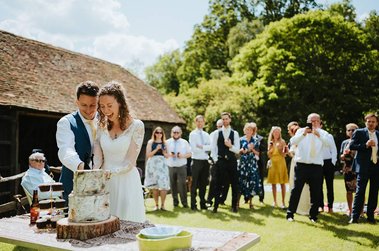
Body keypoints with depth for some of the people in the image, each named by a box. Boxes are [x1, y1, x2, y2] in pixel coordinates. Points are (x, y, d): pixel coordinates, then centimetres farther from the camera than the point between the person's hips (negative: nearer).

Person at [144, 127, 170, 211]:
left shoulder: (164, 143, 11)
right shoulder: (150, 142, 4)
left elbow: (167, 156, 13)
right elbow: (148, 155, -3)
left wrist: (163, 151, -7)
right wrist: (156, 149, -13)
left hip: (162, 165, 1)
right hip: (153, 164, -1)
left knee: (163, 185, -8)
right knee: (154, 186, 2)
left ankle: (162, 204, -1)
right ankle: (156, 205, 11)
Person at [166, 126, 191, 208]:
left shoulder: (184, 142, 8)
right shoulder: (168, 142, 9)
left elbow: (189, 154, 8)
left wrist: (183, 156, -11)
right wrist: (168, 154, -12)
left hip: (181, 166, -1)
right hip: (171, 167, 2)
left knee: (182, 184, -10)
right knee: (173, 185, 5)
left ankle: (184, 202, -1)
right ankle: (175, 201, 19)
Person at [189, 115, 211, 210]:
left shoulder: (206, 135, 13)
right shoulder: (193, 134, -2)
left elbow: (210, 147, -2)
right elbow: (194, 148, -14)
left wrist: (202, 147, -15)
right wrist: (205, 148, -7)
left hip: (205, 161, 5)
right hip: (196, 161, -5)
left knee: (203, 183, 10)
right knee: (195, 184, 0)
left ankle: (203, 203, 19)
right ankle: (193, 204, 7)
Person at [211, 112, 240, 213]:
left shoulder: (235, 133, 4)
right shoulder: (217, 133, 4)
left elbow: (237, 150, -1)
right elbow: (213, 148, 4)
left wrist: (230, 146, -19)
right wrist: (215, 160, -4)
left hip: (232, 160, 1)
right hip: (220, 161, -1)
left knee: (234, 184, 6)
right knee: (218, 184, 0)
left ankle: (234, 205, 17)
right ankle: (216, 205, 7)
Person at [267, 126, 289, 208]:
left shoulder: (282, 142, 0)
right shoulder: (271, 142, 9)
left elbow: (284, 155, -3)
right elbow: (269, 155, 7)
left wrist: (285, 151, -23)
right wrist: (270, 147, -6)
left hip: (281, 163, -3)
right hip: (273, 163, 3)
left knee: (282, 183, -4)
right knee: (273, 183, 3)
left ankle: (283, 202, -1)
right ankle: (275, 201, 11)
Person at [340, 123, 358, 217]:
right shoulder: (344, 143, 12)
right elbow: (341, 157, 13)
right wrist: (344, 154, -9)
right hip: (347, 169, 3)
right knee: (349, 191, 9)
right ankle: (350, 209, 19)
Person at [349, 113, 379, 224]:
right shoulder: (359, 132, 1)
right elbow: (351, 146, -7)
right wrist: (365, 145, -17)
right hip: (364, 166, -5)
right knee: (360, 191, -6)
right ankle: (354, 217, -3)